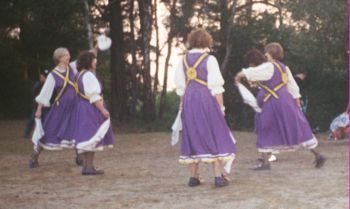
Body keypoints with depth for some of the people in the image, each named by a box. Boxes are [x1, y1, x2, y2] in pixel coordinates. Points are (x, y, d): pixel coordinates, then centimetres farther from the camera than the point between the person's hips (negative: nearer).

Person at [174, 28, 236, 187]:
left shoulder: (183, 60, 6)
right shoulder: (209, 60, -8)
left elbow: (180, 86, 9)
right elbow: (216, 86, -10)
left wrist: (183, 103, 17)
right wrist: (221, 106, -5)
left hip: (189, 102, 5)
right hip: (207, 100, -4)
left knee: (193, 136, 11)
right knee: (214, 136, 2)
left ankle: (194, 177, 12)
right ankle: (218, 176, -2)